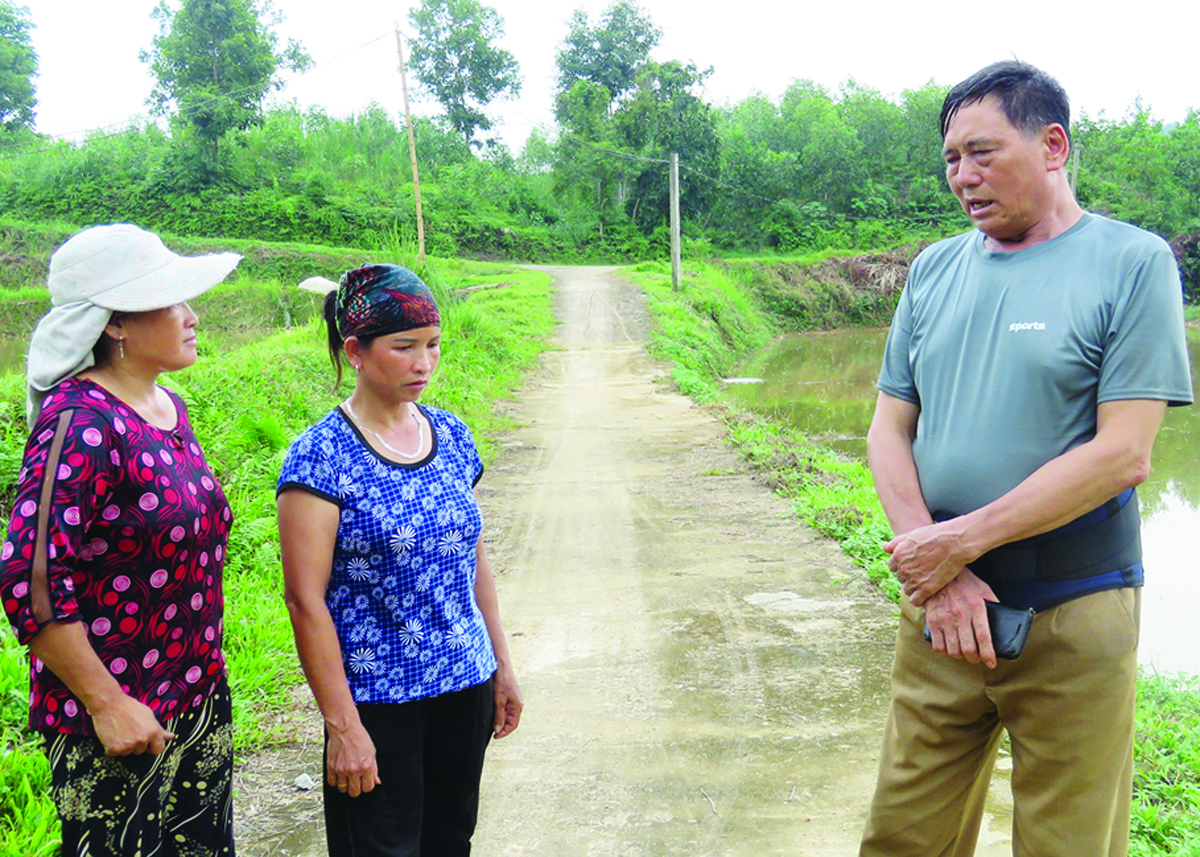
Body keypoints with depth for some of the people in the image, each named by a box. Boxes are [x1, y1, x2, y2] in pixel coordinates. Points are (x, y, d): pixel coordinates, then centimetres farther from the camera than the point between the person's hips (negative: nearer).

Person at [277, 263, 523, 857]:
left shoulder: (452, 436, 5)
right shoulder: (320, 457, -13)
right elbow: (305, 601, -15)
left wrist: (502, 666, 13)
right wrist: (342, 726, -15)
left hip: (465, 687, 6)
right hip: (378, 702, -5)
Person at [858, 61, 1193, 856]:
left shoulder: (1134, 263, -6)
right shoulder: (935, 269, 8)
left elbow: (1122, 455, -14)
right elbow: (890, 430, 6)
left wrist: (962, 540, -16)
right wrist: (936, 571, -9)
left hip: (1072, 619, -4)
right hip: (940, 608, 4)